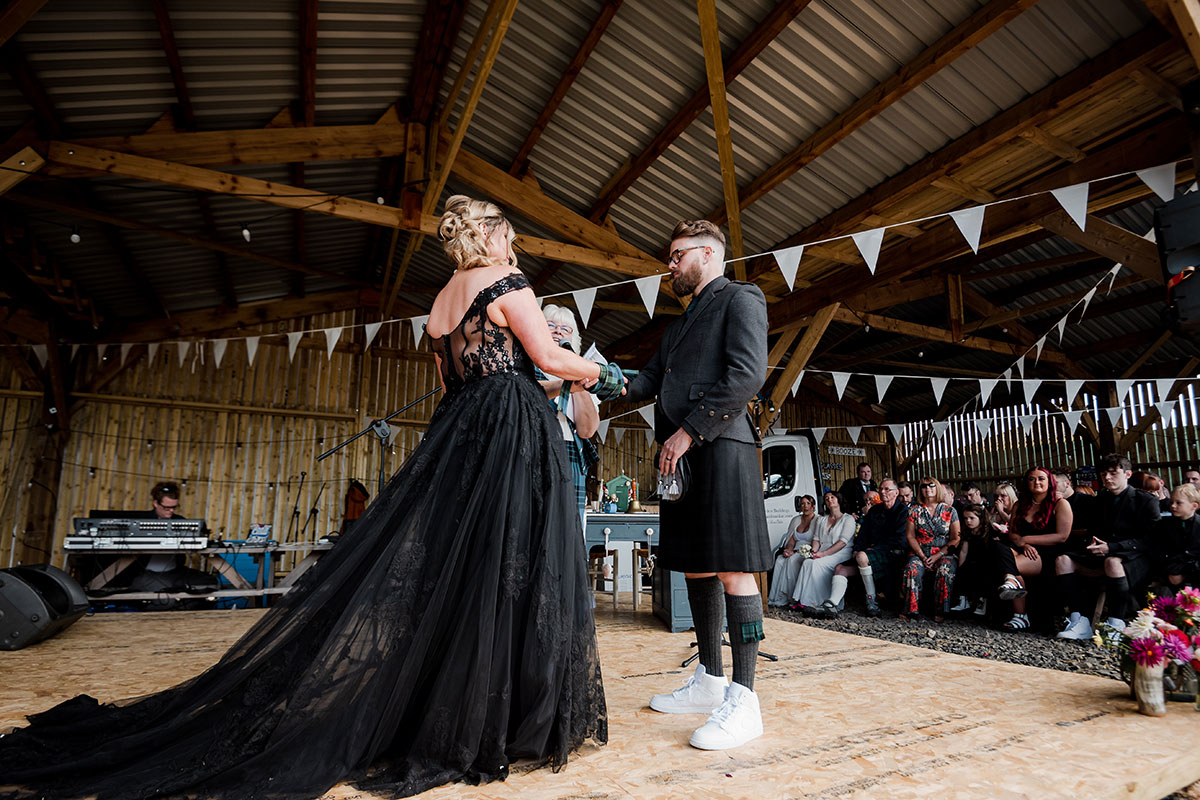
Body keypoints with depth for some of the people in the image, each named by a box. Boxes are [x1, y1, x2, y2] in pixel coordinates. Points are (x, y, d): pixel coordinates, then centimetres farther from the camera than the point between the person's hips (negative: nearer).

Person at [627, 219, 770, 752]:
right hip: (681, 455, 9)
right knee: (696, 568, 11)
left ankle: (743, 701, 1)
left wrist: (689, 432, -15)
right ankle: (709, 683, 22)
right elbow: (648, 381, 23)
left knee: (732, 569, -7)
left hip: (720, 447, -9)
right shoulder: (680, 323, 28)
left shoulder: (740, 298, 2)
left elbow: (748, 375, -13)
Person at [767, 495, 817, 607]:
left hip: (808, 553, -5)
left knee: (792, 560, -33)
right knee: (780, 560, -25)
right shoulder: (796, 520, 19)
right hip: (795, 552, 5)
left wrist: (797, 552, -18)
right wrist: (789, 549, -7)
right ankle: (775, 597, -29)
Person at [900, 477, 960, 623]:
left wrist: (938, 556, -10)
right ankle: (908, 609, -24)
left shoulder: (950, 511, 6)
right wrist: (922, 556, -8)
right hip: (920, 553, 1)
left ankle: (940, 611, -20)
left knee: (945, 570, -33)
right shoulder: (914, 510, 9)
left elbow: (955, 539, 2)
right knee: (912, 569, -30)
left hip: (944, 553, -1)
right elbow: (910, 536, 6)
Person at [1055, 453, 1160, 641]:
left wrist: (1111, 547, -20)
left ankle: (1117, 625, -30)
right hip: (1103, 555, 6)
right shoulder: (1101, 499, 18)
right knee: (1063, 560, -18)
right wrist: (1093, 543, 0)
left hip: (1135, 557, -6)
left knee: (1113, 562, -41)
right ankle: (1079, 621, -24)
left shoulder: (1147, 501, -1)